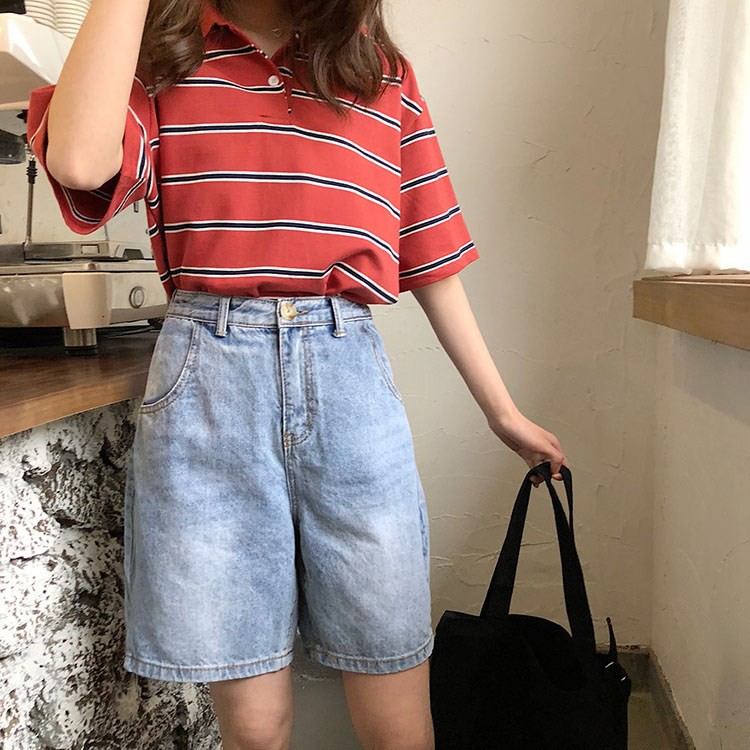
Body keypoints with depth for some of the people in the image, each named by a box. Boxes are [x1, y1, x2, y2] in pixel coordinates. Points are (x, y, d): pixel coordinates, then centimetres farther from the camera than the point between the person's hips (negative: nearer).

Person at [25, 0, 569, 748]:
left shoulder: (384, 73, 15)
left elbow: (433, 262, 13)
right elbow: (80, 161, -12)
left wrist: (502, 412, 14)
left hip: (349, 377, 1)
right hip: (207, 383, 0)